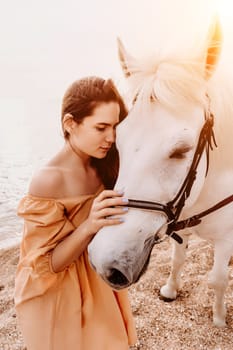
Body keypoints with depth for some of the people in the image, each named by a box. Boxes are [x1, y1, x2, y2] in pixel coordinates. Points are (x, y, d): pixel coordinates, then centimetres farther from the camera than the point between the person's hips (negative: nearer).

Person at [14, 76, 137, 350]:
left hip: (99, 281, 7)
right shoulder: (48, 181, -28)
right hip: (60, 296, -6)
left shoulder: (102, 166, -8)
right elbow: (48, 264, -22)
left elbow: (117, 216, 2)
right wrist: (89, 226, -37)